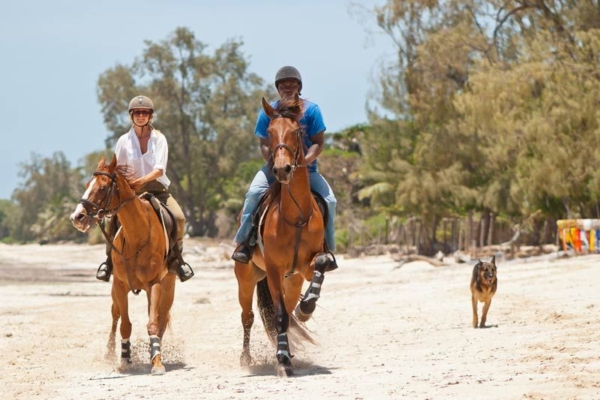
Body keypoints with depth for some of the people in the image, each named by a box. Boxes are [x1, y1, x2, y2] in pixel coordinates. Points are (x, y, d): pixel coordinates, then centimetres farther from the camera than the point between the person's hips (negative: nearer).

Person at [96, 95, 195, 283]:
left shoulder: (159, 139, -3)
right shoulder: (124, 141, 0)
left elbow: (159, 170, -14)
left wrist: (143, 179, -31)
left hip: (157, 189, 0)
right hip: (131, 191, 1)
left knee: (179, 217, -26)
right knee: (114, 218, -26)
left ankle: (175, 257, -7)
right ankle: (109, 260, -8)